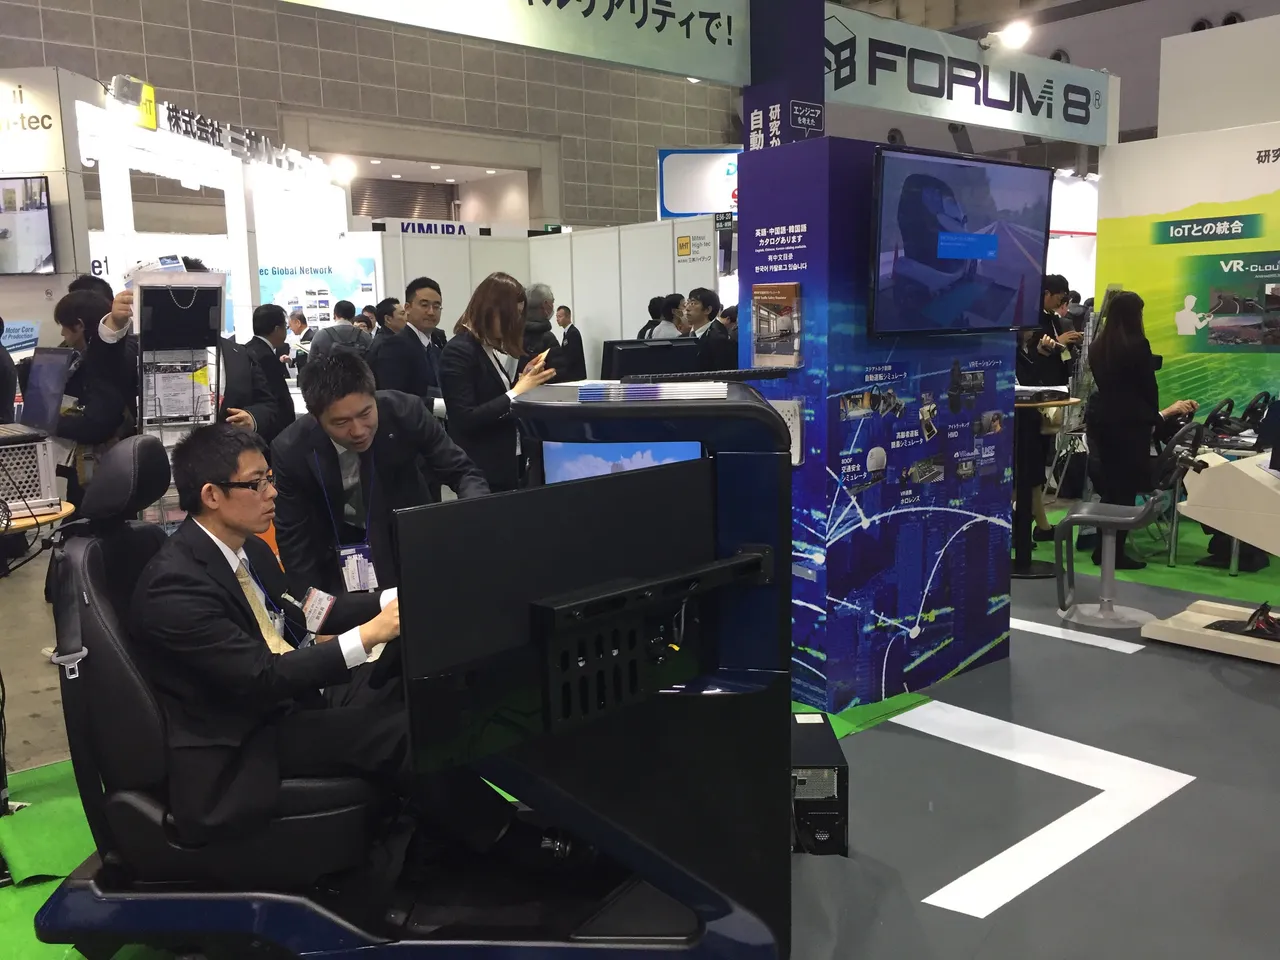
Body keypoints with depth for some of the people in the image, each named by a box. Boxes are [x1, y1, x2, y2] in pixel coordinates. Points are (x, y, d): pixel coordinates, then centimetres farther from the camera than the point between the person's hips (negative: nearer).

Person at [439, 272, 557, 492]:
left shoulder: (496, 347, 12)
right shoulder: (458, 351, -14)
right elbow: (465, 420, -21)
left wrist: (524, 380, 0)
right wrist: (517, 392, -20)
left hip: (512, 464, 8)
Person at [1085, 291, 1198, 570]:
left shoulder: (1098, 345, 7)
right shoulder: (1138, 345, -12)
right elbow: (1149, 387, -6)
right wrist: (1154, 417, 12)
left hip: (1101, 418, 6)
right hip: (1129, 422, -6)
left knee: (1108, 485, 13)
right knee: (1125, 488, 0)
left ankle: (1103, 549, 16)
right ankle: (1115, 553, 3)